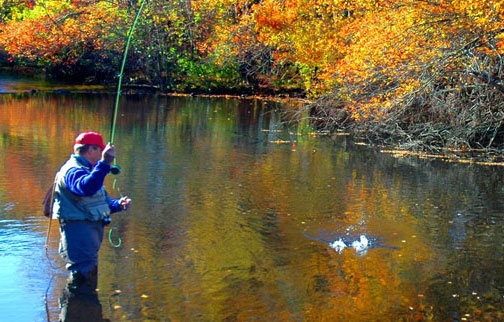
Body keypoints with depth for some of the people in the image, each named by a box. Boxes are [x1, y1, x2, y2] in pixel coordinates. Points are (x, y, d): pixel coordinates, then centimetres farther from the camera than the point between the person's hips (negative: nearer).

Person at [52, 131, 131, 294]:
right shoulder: (73, 170, -14)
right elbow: (86, 188, -38)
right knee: (85, 273, -15)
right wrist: (104, 163, -46)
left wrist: (118, 204, 6)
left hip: (93, 227, 11)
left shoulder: (87, 170, 21)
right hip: (78, 228, -11)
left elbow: (99, 202, 24)